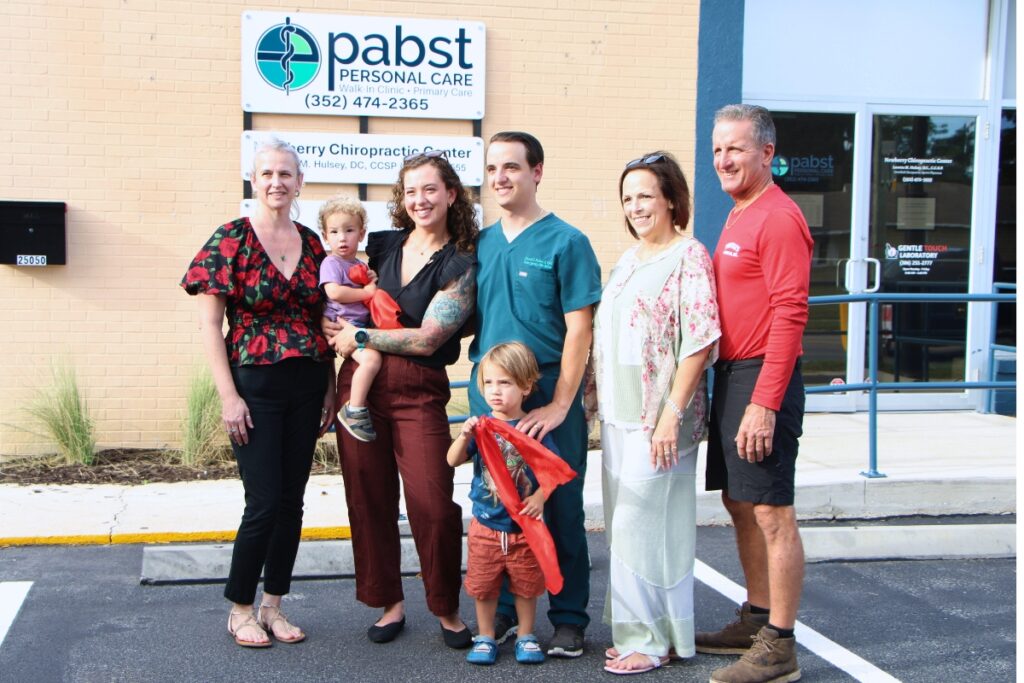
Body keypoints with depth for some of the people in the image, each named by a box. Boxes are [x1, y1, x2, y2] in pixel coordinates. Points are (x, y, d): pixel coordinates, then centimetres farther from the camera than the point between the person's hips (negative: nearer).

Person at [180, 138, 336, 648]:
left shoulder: (312, 243, 8)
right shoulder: (231, 239, -5)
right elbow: (209, 324, -7)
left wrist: (330, 388, 8)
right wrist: (229, 396, -12)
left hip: (307, 386, 5)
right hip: (255, 385, -5)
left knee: (291, 501, 8)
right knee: (264, 503, -5)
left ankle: (273, 605, 23)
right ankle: (240, 610, 14)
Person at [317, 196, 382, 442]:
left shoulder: (361, 266, 22)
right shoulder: (331, 263, -2)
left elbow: (371, 291, 33)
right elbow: (334, 292, -18)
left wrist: (373, 281, 12)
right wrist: (366, 292, -10)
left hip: (364, 324, 9)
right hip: (344, 324, -9)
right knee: (371, 358, -29)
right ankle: (354, 410, -21)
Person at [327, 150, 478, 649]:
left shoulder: (461, 265, -4)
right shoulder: (382, 245, 10)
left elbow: (427, 339, -12)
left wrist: (357, 337, -8)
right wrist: (333, 325, 4)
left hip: (419, 392, -4)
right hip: (359, 382, 4)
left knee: (433, 504, -8)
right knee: (369, 496, 7)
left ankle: (447, 609, 13)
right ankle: (389, 603, 23)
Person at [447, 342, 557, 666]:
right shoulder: (480, 426, -4)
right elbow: (452, 461, -9)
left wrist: (541, 496, -19)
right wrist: (463, 437, -27)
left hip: (524, 527, -1)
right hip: (486, 526, 1)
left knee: (526, 585, 11)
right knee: (483, 585, 11)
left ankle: (526, 636, 29)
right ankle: (485, 637, 27)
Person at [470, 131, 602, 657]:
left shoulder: (566, 242, -6)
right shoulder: (481, 243, 10)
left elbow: (579, 329, -10)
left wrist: (559, 405, -16)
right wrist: (483, 385, 4)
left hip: (548, 395, -5)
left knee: (561, 509, 4)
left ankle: (569, 619, 16)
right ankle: (503, 611, 24)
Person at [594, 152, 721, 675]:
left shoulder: (689, 257, -9)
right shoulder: (628, 260, 16)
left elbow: (700, 342, -15)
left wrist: (671, 414, -19)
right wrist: (601, 405, 16)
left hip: (658, 419, -8)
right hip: (619, 415, 8)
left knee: (641, 522, -5)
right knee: (626, 523, 11)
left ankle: (649, 639, 7)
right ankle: (637, 628, 22)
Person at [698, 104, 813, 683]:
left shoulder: (778, 217, -13)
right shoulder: (739, 217, 18)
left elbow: (790, 315, -20)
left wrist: (765, 403, -24)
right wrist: (732, 385, 17)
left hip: (763, 379, -10)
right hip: (731, 375, 10)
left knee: (772, 512, -4)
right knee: (741, 504, 15)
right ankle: (757, 619, 28)